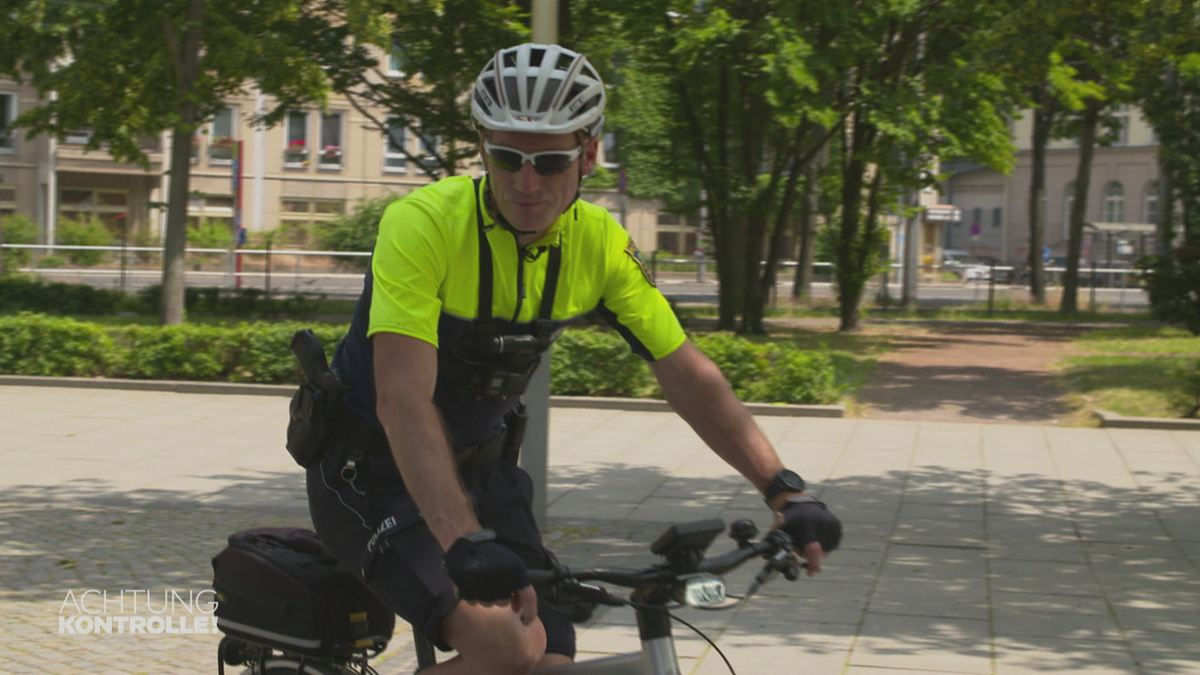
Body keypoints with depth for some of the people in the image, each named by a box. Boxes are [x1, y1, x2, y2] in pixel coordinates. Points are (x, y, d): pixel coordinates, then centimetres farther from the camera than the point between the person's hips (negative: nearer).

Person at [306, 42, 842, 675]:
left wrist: (785, 491, -17)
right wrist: (465, 544, -47)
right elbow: (403, 399, -35)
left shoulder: (599, 243, -8)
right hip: (374, 466, -6)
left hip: (480, 467, 6)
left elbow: (687, 374, -5)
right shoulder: (423, 223, -26)